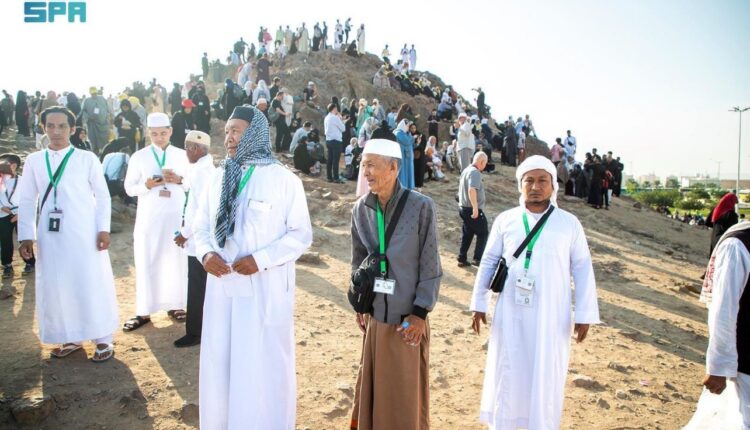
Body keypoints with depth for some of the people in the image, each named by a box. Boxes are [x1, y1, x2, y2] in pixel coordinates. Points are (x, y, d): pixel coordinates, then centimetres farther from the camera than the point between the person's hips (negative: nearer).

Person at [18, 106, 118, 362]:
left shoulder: (87, 158, 0)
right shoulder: (33, 161, 8)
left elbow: (102, 195, 1)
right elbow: (26, 201, 8)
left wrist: (103, 229, -7)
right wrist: (26, 236, 2)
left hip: (84, 233, -3)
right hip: (50, 234, 3)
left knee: (92, 284, 1)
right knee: (55, 286, 9)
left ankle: (103, 340, 13)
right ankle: (70, 338, 26)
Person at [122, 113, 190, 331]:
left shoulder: (182, 155, 5)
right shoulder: (139, 157, 2)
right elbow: (129, 188, 3)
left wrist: (179, 180, -13)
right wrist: (146, 185, -16)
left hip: (176, 216, 1)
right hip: (148, 217, 0)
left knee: (176, 260, 5)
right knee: (146, 262, 3)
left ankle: (174, 305, 19)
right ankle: (144, 311, 12)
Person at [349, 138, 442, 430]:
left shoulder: (421, 207, -14)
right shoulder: (361, 209, -1)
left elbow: (430, 265, -10)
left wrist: (420, 312, -10)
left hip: (407, 314, -4)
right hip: (374, 313, 4)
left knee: (406, 389, 10)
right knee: (372, 383, 17)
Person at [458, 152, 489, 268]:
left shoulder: (466, 170, 11)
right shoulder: (475, 172, -19)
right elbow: (472, 190, -33)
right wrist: (475, 208, -35)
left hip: (463, 208, 9)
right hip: (473, 210, -9)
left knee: (467, 234, 16)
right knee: (483, 234, 6)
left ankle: (462, 259, 18)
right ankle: (477, 259, 4)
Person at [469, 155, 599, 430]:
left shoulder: (569, 223, 0)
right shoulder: (505, 220, 1)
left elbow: (582, 268, 1)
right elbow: (488, 262, 7)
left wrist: (585, 314, -2)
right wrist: (479, 303, 6)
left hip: (552, 316, -1)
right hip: (511, 314, 1)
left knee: (546, 379, 9)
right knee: (507, 376, 11)